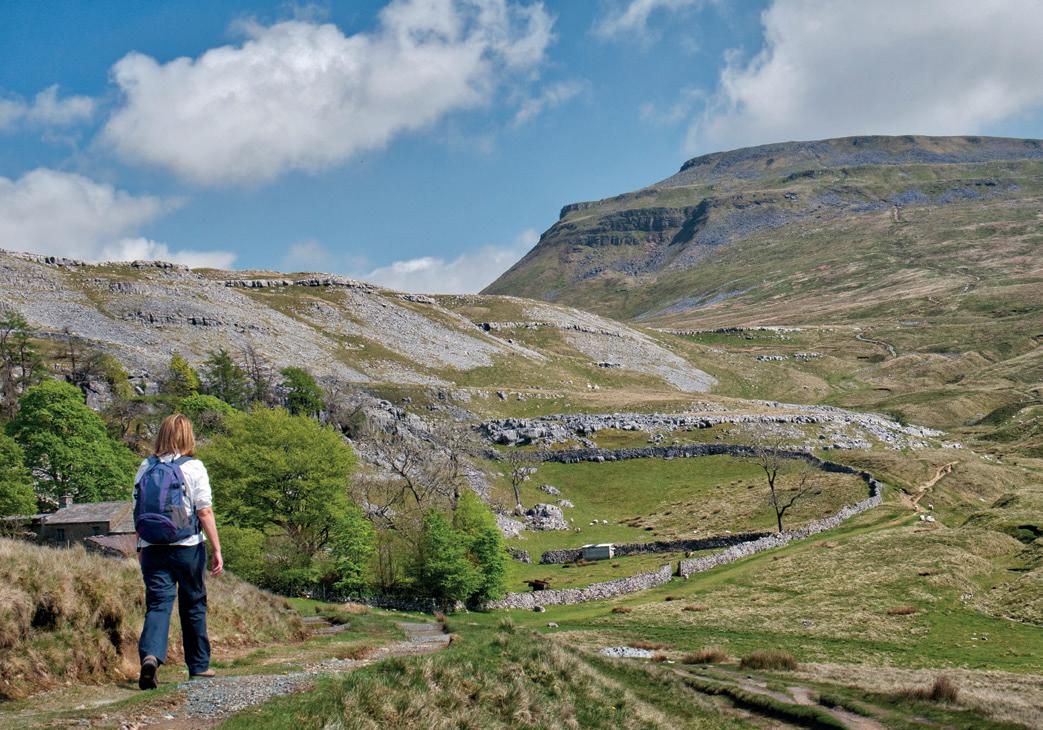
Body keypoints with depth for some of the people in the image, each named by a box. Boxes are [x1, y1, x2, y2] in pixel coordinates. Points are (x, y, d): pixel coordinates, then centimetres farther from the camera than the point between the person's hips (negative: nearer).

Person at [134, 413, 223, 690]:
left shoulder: (145, 468, 6)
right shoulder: (193, 467, -6)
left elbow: (138, 513, 8)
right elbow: (205, 512, -9)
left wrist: (141, 548, 18)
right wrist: (217, 550, -5)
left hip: (152, 549, 2)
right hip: (187, 547, -2)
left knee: (157, 604, 0)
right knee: (194, 605, 12)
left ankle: (150, 655, -24)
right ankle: (199, 665, 22)